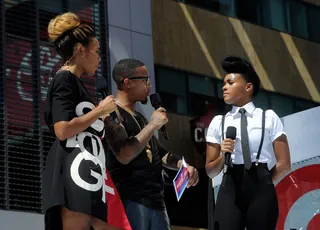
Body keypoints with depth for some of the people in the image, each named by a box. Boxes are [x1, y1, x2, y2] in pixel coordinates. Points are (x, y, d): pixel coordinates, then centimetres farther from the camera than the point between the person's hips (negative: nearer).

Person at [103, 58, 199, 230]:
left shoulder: (140, 118, 20)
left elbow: (158, 152, 29)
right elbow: (124, 155, -21)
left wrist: (182, 165, 10)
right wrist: (153, 125, -13)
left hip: (155, 199, 9)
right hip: (131, 200, -9)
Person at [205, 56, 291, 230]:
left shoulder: (269, 118, 5)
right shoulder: (218, 122, 11)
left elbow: (284, 164, 5)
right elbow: (210, 171, 10)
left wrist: (261, 183, 7)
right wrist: (223, 156, -8)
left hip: (261, 190, -1)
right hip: (230, 190, 1)